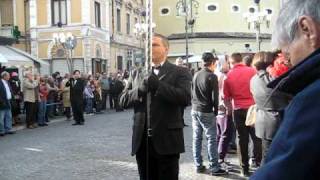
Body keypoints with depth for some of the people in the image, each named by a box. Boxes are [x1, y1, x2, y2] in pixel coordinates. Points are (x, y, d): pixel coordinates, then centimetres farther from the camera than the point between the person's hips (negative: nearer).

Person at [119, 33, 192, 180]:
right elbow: (123, 100, 5)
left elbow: (185, 97, -16)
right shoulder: (136, 73, 12)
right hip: (142, 140, 4)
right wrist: (140, 89, -15)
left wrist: (158, 85, -24)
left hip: (167, 140, -4)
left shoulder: (179, 73, -1)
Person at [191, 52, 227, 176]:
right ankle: (214, 168, 2)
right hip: (207, 112, -7)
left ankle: (198, 165, 15)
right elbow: (215, 96, -11)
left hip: (195, 110, 7)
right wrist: (216, 110, 1)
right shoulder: (212, 76, -10)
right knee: (211, 139, -1)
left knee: (196, 138, 9)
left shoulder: (196, 75, 10)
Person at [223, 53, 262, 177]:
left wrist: (229, 108, 21)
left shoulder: (229, 75, 1)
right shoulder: (252, 71, -4)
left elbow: (226, 98, 5)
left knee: (242, 139, 9)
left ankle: (245, 169, 14)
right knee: (257, 137, 10)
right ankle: (260, 164, 10)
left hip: (238, 110, 1)